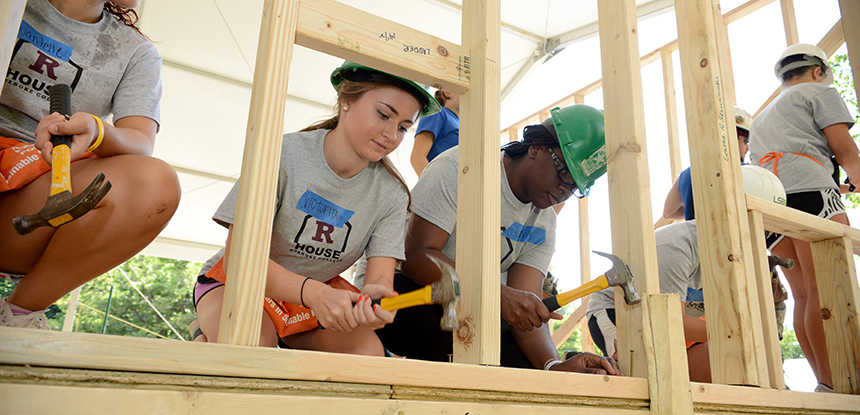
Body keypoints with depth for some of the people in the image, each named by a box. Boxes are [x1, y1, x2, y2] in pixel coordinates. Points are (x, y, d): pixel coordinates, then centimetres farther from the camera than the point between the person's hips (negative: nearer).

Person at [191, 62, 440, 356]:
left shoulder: (392, 195, -13)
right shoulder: (283, 155, -24)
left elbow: (381, 276, -20)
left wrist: (373, 297, -47)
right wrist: (314, 293, -46)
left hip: (321, 291, 3)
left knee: (369, 354, -22)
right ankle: (205, 342, 2)